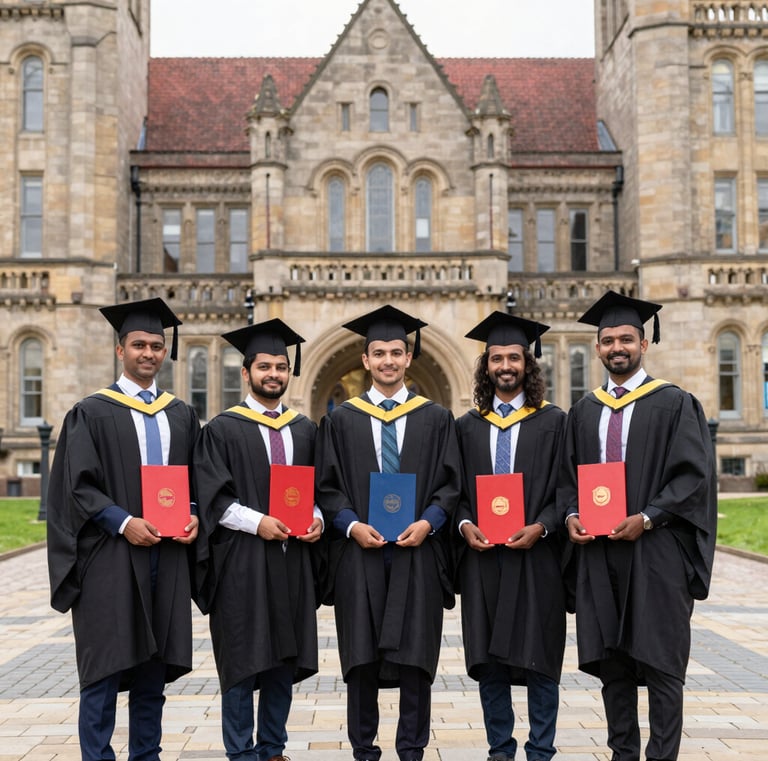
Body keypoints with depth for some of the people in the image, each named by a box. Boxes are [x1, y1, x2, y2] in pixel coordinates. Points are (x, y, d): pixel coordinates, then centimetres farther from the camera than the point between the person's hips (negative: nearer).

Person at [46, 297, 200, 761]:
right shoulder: (92, 413, 0)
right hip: (110, 559, -4)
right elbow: (77, 486, -6)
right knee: (106, 668, -2)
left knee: (154, 663, 9)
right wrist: (123, 522, -17)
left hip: (168, 556, 4)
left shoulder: (182, 416, 14)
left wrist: (194, 518, -5)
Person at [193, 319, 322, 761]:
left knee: (285, 658, 8)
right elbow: (214, 496, -7)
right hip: (242, 561, -4)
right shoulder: (223, 429, 0)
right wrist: (257, 522, -19)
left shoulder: (305, 430, 13)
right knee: (243, 661, 1)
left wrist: (317, 519, -6)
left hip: (293, 559, 4)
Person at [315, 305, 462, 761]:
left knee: (415, 654, 1)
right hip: (359, 553, 0)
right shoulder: (341, 420, 8)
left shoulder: (436, 419, 8)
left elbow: (451, 483, 5)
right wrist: (352, 525, -12)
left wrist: (427, 523, -11)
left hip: (417, 552, 0)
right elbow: (327, 487, 4)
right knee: (362, 656, 2)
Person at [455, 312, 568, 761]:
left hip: (535, 555, -2)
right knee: (487, 658, 6)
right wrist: (465, 524, -8)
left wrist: (541, 526, -15)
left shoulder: (553, 422, 3)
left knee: (539, 657, 1)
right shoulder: (468, 426, 10)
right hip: (481, 555, 3)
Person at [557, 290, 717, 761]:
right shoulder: (585, 411, 14)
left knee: (660, 661, -1)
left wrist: (646, 518, -16)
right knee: (611, 661, 7)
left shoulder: (674, 404, -1)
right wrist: (571, 516, -3)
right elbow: (568, 475, 16)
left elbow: (694, 475, -7)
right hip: (598, 551, 4)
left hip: (656, 551, -4)